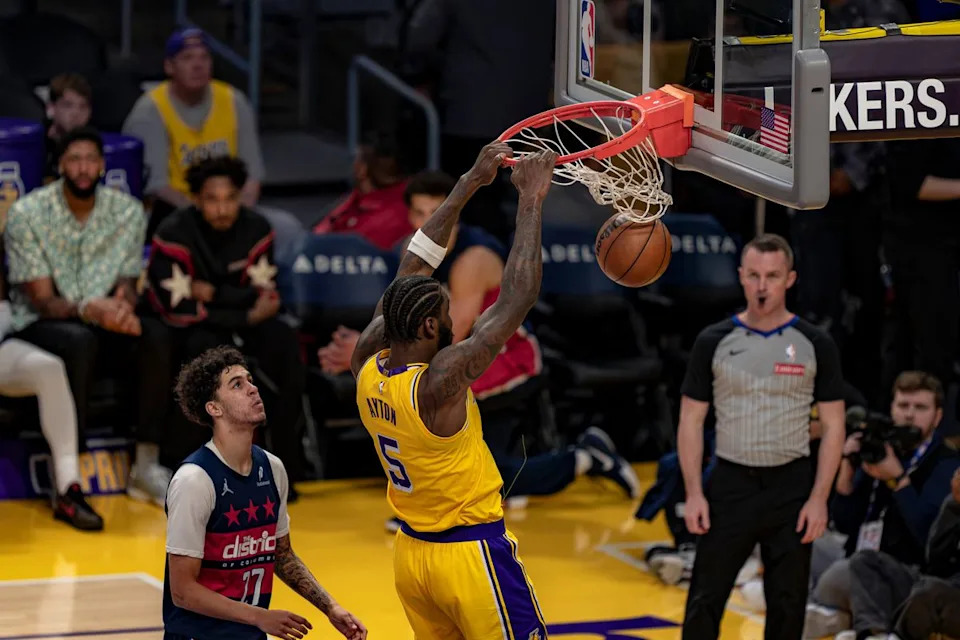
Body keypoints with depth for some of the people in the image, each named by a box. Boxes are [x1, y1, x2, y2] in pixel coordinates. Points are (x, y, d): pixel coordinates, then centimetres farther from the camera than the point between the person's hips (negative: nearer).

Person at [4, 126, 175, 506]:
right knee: (80, 341, -38)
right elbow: (43, 301, -14)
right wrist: (87, 309, -36)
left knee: (156, 337, -27)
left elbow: (127, 286, 2)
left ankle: (146, 467, -21)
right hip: (40, 325, -4)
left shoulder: (128, 211, -1)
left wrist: (122, 308, -25)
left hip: (104, 322, 4)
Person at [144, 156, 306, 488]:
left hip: (238, 321, 4)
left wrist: (215, 294, -21)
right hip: (184, 328, -4)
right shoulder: (174, 234, -21)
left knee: (283, 340, -24)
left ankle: (287, 461, -19)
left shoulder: (256, 228, -9)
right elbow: (179, 309, -23)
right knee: (207, 345, -36)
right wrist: (247, 316, -26)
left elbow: (265, 296, -6)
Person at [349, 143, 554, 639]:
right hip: (470, 554, -8)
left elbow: (415, 265, 4)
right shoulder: (440, 381, -25)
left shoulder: (367, 365, -5)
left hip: (411, 554, 8)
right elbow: (518, 298, -25)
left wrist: (469, 184, 6)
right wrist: (530, 200, -18)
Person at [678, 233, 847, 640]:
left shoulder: (815, 345, 0)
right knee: (704, 602, -1)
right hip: (730, 485, 0)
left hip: (791, 488, 0)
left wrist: (819, 499, -8)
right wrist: (693, 494, -6)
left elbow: (833, 427, 1)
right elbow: (691, 421, 4)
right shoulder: (714, 342, 1)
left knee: (787, 606, 6)